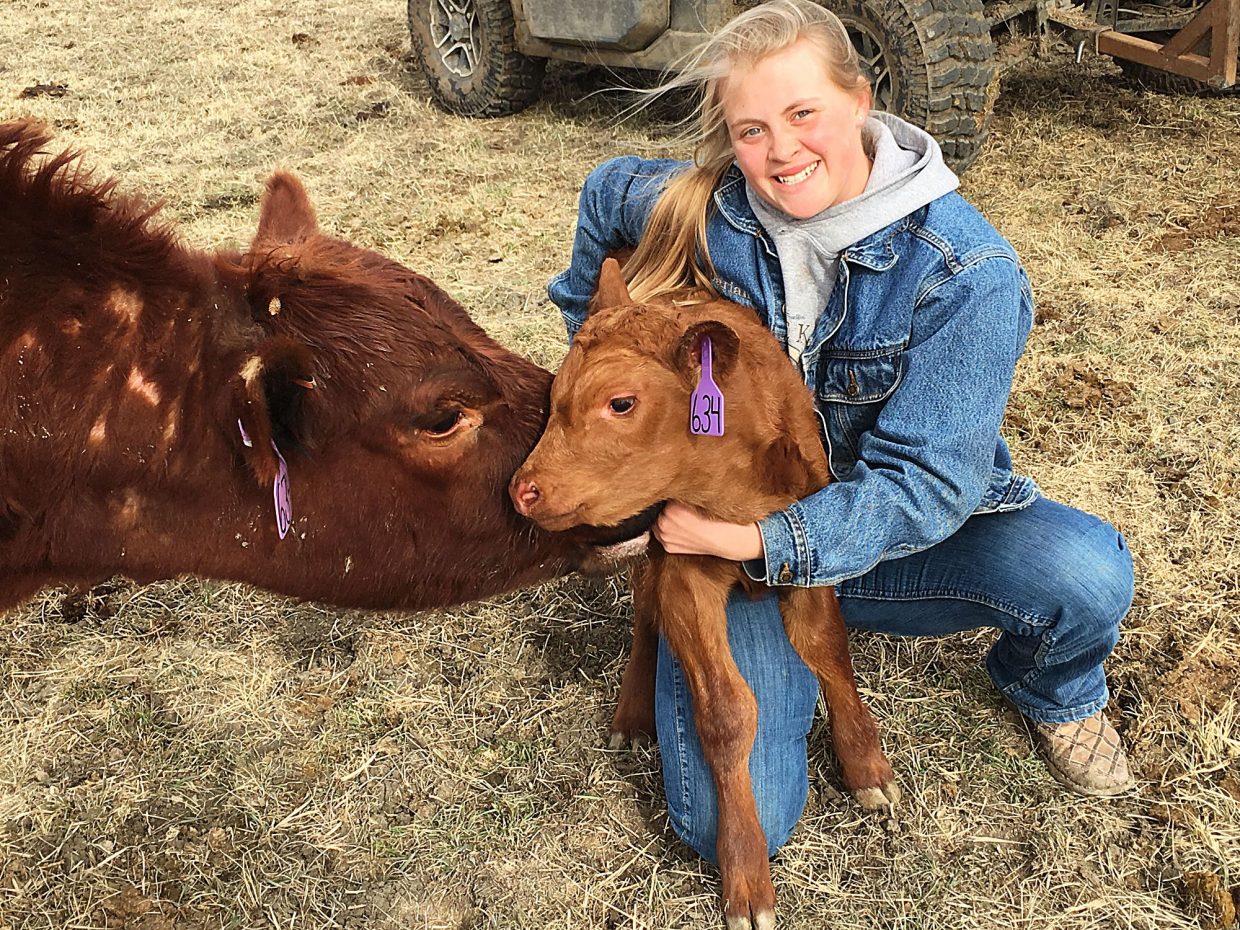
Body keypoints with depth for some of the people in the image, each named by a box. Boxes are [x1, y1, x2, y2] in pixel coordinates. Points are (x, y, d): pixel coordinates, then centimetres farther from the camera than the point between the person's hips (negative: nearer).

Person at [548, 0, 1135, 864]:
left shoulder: (965, 270, -21)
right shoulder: (698, 210, -13)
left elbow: (927, 481, -23)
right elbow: (608, 191, 12)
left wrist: (767, 541, -34)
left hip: (889, 532, -1)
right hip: (732, 529, 1)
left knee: (1087, 574, -31)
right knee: (733, 825, -16)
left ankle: (1054, 694, 9)